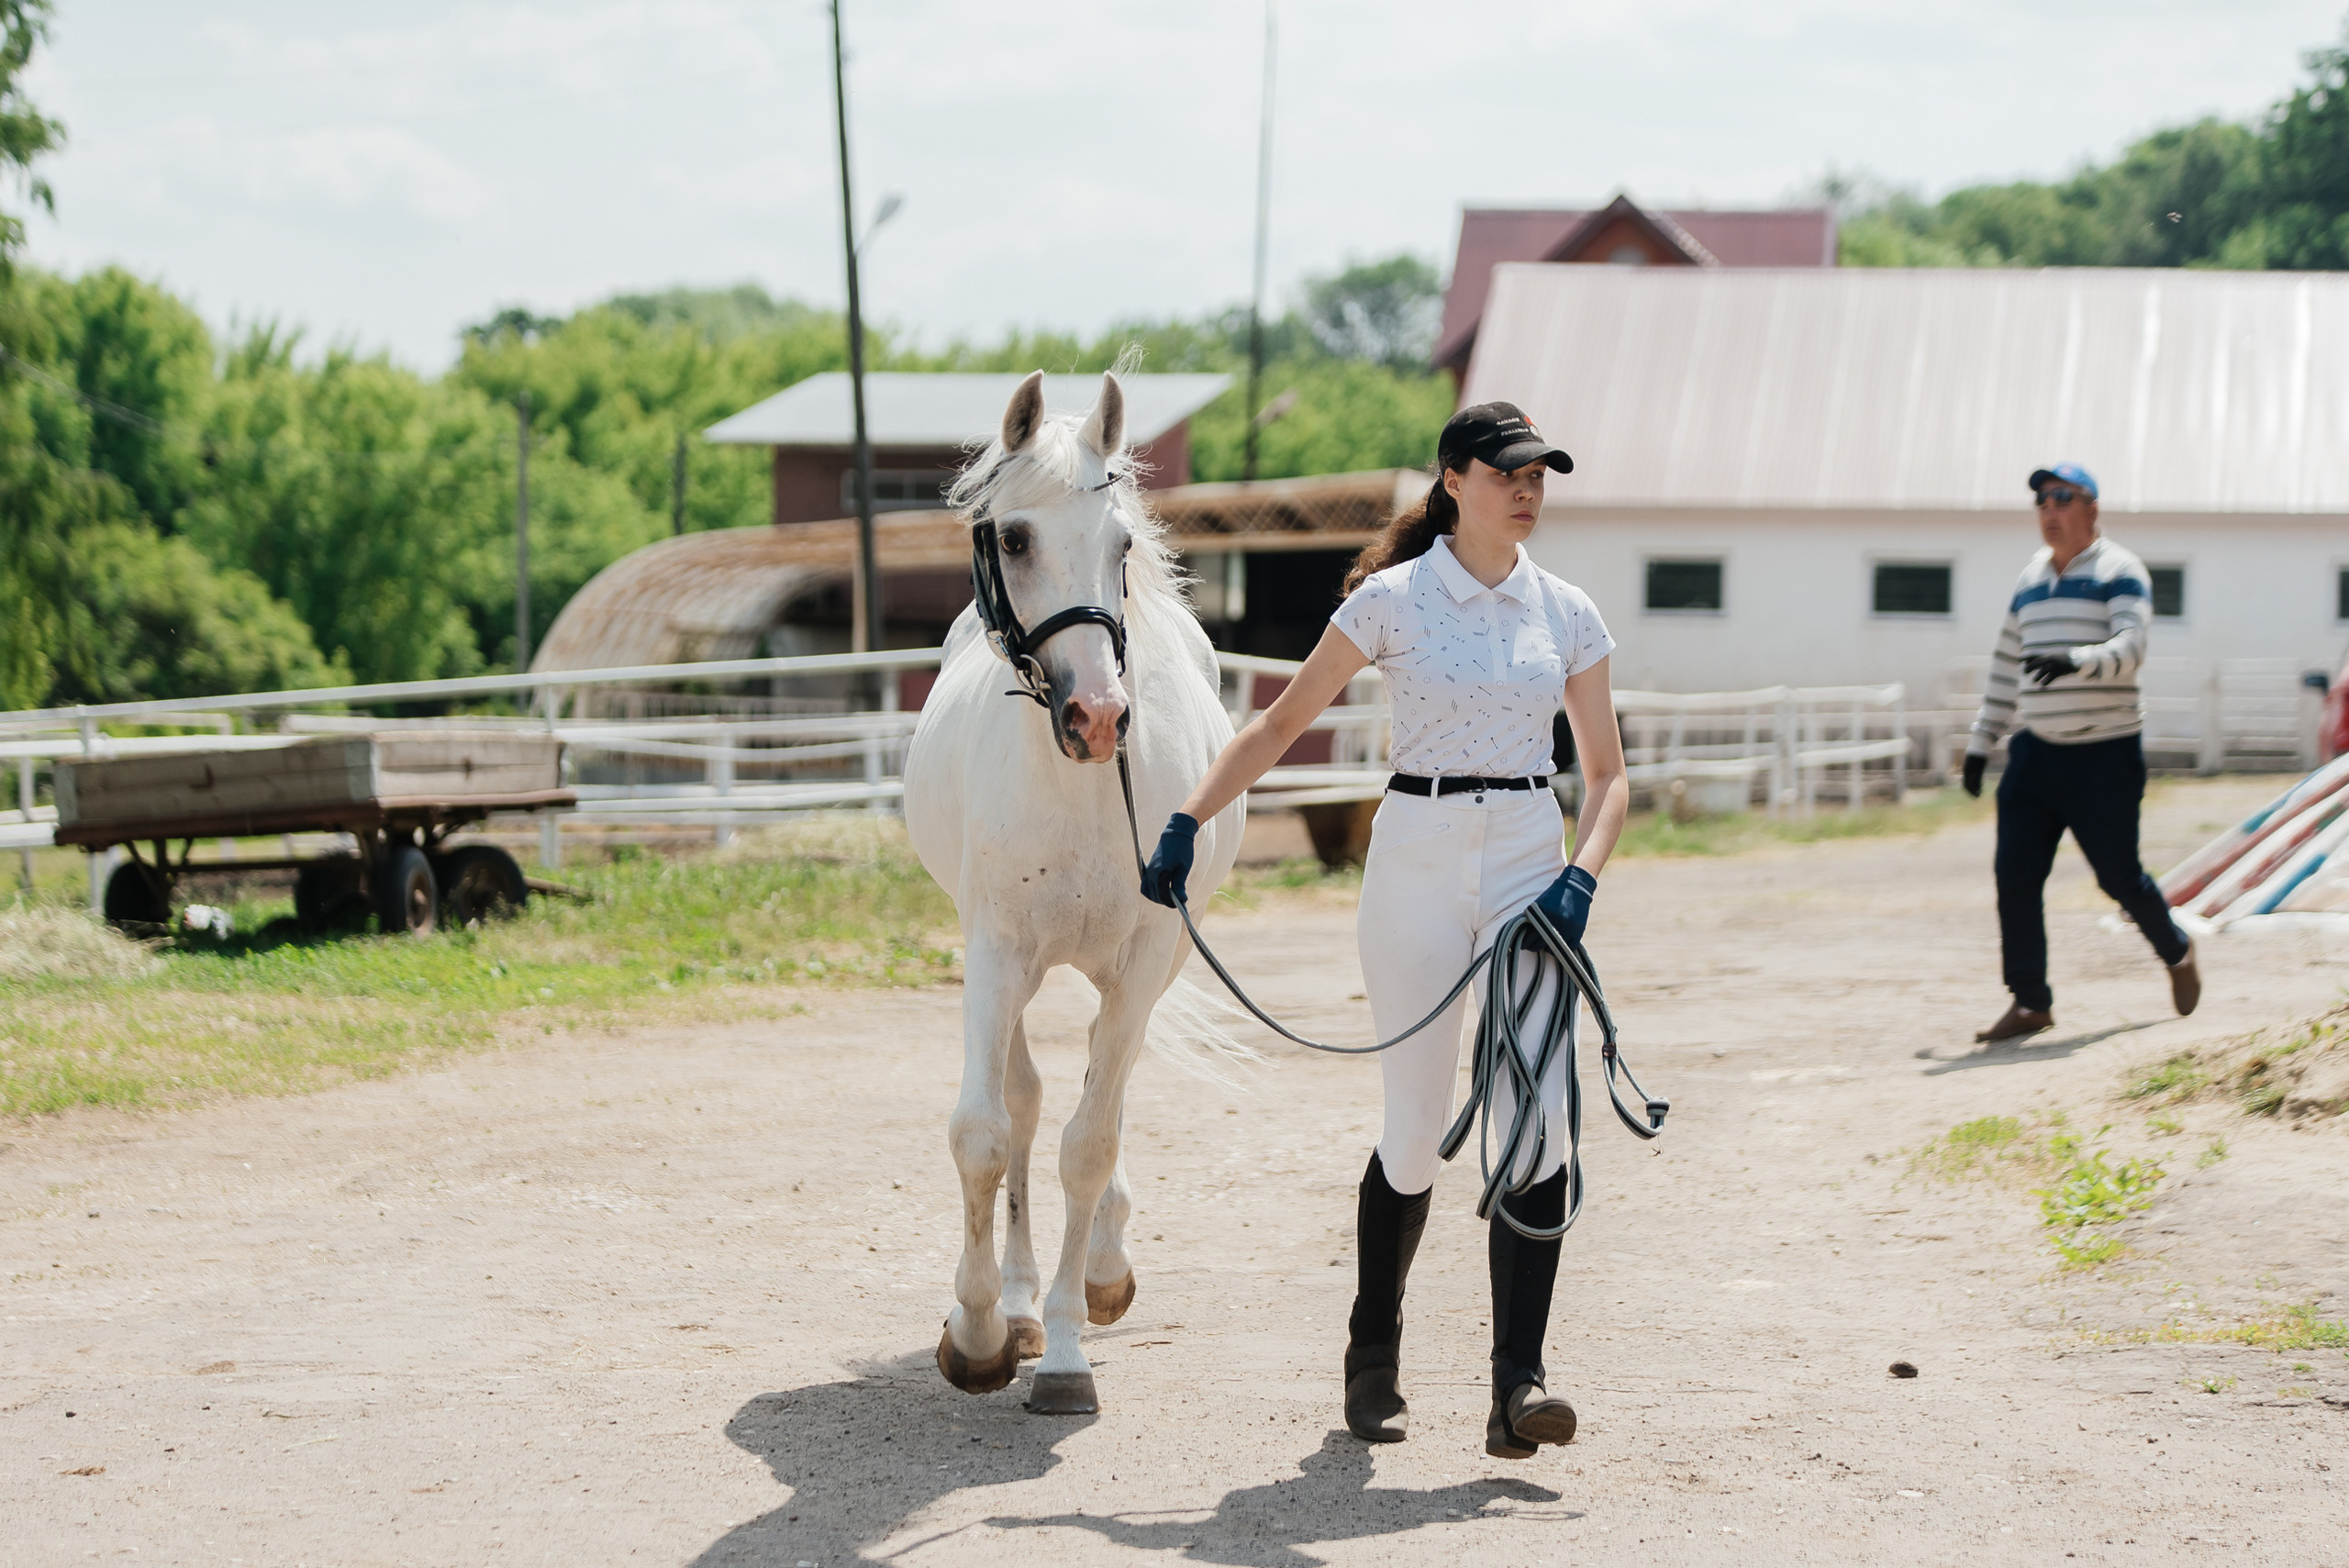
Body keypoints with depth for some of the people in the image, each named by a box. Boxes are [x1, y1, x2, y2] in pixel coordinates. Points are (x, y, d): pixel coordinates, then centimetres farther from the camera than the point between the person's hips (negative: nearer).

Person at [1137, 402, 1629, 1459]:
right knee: (1415, 1131, 4)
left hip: (1532, 865, 2)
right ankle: (1372, 1360, 25)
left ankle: (1517, 1384, -15)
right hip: (1418, 859, -2)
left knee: (1539, 1117, -12)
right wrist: (1189, 820, -5)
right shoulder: (1390, 601, -2)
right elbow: (1283, 721, 3)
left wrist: (1581, 877, -8)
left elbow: (1606, 773, 9)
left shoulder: (1567, 615, 7)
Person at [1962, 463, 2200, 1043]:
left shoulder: (2119, 572, -4)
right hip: (2035, 752, 5)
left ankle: (2177, 952, 29)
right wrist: (1981, 741, 17)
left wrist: (2077, 661, -38)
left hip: (2106, 755, -5)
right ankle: (2030, 1002, 0)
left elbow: (2130, 646, -19)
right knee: (2015, 874, -6)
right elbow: (2006, 667, 21)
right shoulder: (2030, 580, 15)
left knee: (2118, 876, 1)